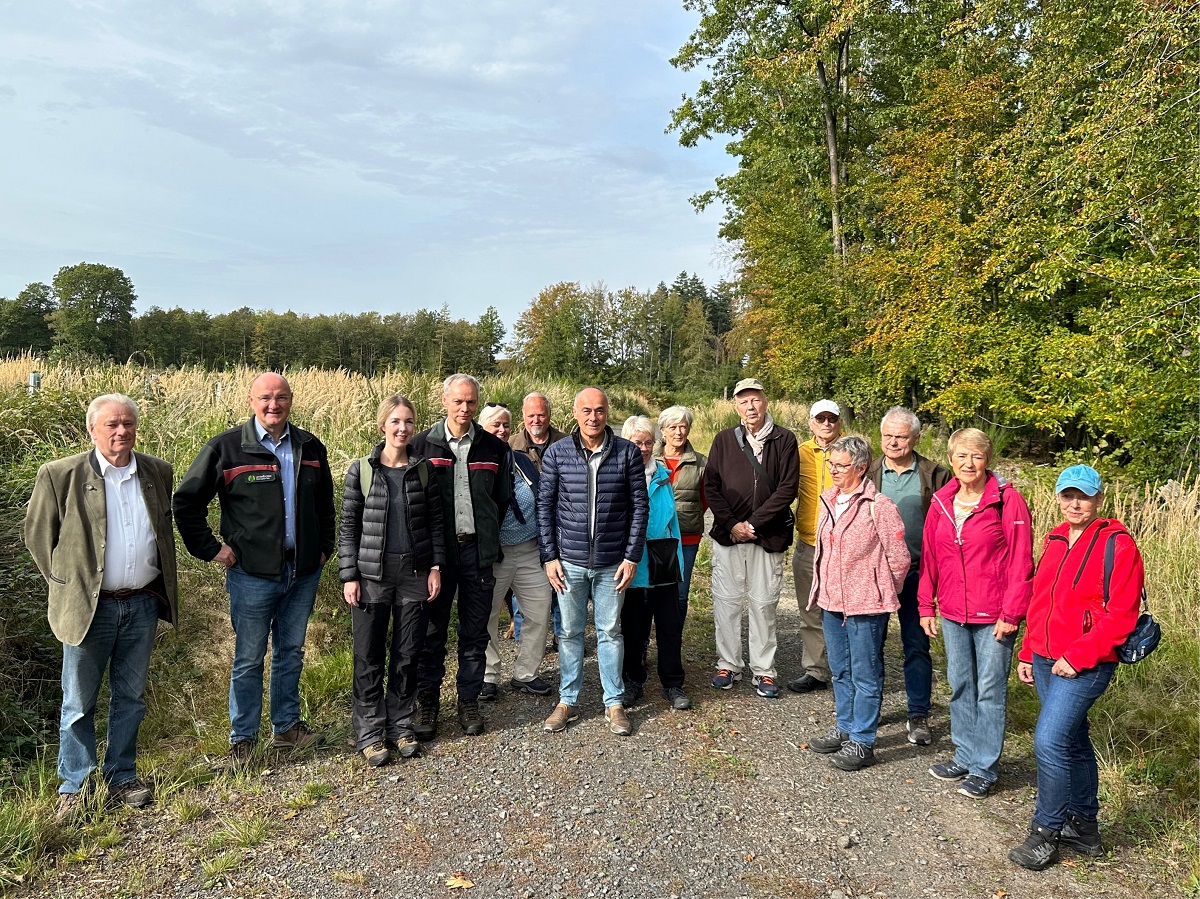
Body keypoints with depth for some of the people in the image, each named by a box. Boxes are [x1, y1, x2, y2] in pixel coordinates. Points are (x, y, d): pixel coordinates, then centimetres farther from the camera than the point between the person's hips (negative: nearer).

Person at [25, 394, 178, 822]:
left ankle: (121, 778, 28)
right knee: (79, 702, 8)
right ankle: (74, 788, 23)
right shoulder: (60, 475, -8)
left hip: (143, 604, 3)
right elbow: (38, 535, 0)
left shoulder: (158, 472, 4)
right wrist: (65, 583, 0)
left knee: (130, 697, 14)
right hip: (88, 606, -3)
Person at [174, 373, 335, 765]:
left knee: (291, 653, 16)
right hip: (253, 574, -4)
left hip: (303, 571, 4)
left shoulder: (310, 447, 6)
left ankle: (287, 726, 31)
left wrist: (325, 545, 14)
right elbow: (186, 501, -3)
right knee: (249, 659, 6)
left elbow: (325, 502, 21)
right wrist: (210, 548, -6)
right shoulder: (226, 448, -7)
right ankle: (242, 739, 20)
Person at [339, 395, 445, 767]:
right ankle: (370, 733, 19)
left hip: (414, 575, 2)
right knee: (369, 658, 5)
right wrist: (348, 575, -5)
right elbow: (348, 526, -1)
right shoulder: (361, 470, -3)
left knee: (407, 656, 9)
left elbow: (435, 522, 6)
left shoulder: (424, 469, 2)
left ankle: (401, 727, 24)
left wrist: (436, 567, -1)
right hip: (372, 576, -1)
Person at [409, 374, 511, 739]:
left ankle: (469, 702, 22)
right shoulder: (423, 444, 0)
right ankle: (427, 703, 19)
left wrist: (487, 537, 8)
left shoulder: (494, 447, 4)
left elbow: (503, 499, 12)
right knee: (432, 631, 6)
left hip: (478, 549, 1)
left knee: (475, 633, 9)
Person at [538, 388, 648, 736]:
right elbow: (544, 505, 1)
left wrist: (632, 557, -4)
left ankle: (614, 703, 23)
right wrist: (549, 556, -3)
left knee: (610, 632, 10)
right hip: (569, 560, 1)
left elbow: (640, 506, -1)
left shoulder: (627, 452, -4)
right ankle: (567, 701, 25)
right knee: (570, 632, 11)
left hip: (612, 562, 0)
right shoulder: (556, 453, -2)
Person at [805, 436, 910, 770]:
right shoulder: (828, 501, 8)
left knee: (865, 675, 4)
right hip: (831, 602, 8)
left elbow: (899, 559, -10)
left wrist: (881, 594, 0)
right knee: (840, 671, 19)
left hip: (865, 606, -8)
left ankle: (862, 742, 15)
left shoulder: (879, 507, -15)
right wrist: (822, 589, 15)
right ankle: (845, 728, 34)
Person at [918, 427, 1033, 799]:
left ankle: (985, 768, 18)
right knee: (959, 685, 16)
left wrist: (1011, 614, -13)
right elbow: (929, 556, 10)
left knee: (990, 690, 5)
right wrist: (926, 605, 8)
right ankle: (965, 756, 31)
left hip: (994, 617, -5)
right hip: (952, 614, 5)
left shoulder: (1008, 500, -11)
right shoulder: (941, 502, 5)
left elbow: (1021, 562, -12)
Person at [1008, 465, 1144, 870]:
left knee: (1049, 741, -13)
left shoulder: (1117, 544, -11)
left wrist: (1077, 656, -18)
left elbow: (1121, 615, -15)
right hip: (1045, 660, 7)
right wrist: (1027, 653, 15)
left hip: (1085, 666, -7)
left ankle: (1046, 833, 3)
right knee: (1073, 741, 17)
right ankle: (1084, 828, 31)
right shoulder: (1055, 541, 11)